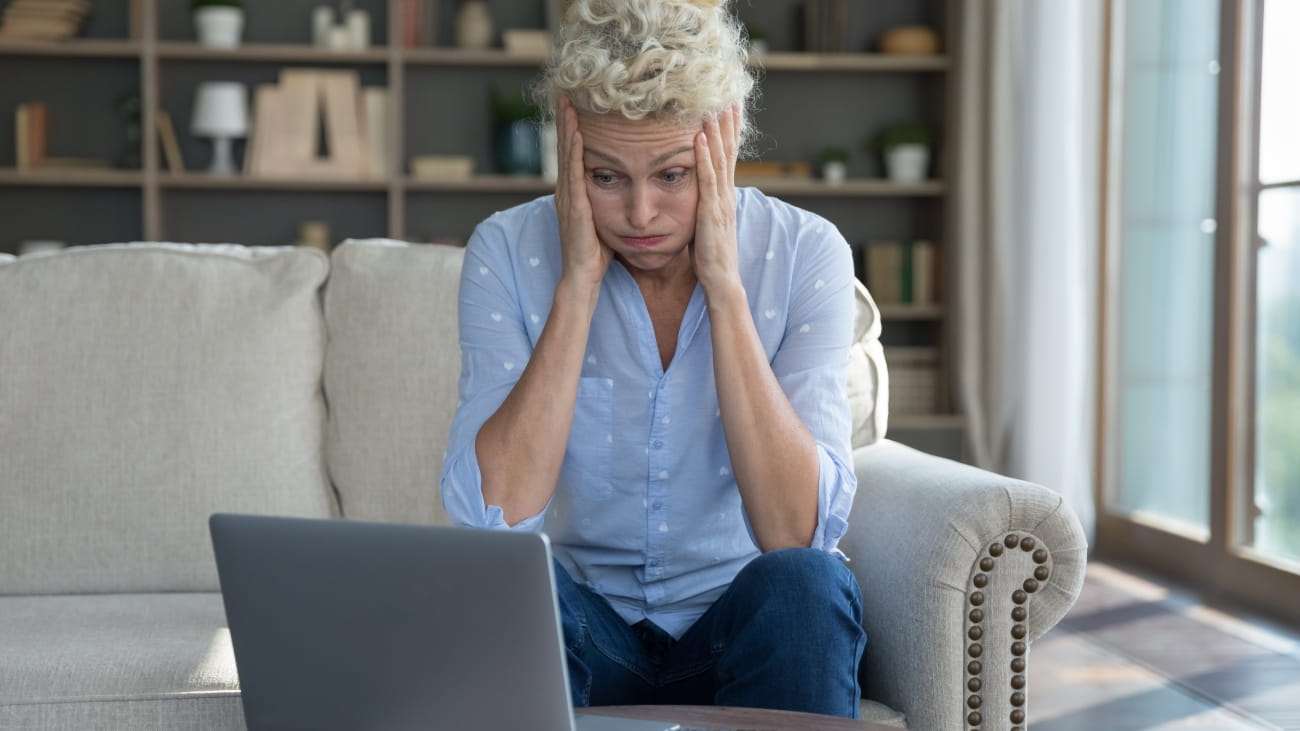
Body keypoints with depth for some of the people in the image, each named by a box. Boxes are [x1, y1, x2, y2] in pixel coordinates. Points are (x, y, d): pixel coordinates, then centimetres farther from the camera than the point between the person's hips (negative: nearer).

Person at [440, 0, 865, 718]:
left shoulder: (804, 253, -12)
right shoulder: (509, 251, -10)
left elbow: (797, 531, -23)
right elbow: (494, 515, -23)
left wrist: (724, 284, -25)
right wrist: (579, 281, -23)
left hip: (746, 624, 0)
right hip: (586, 620, 0)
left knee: (807, 583, -32)